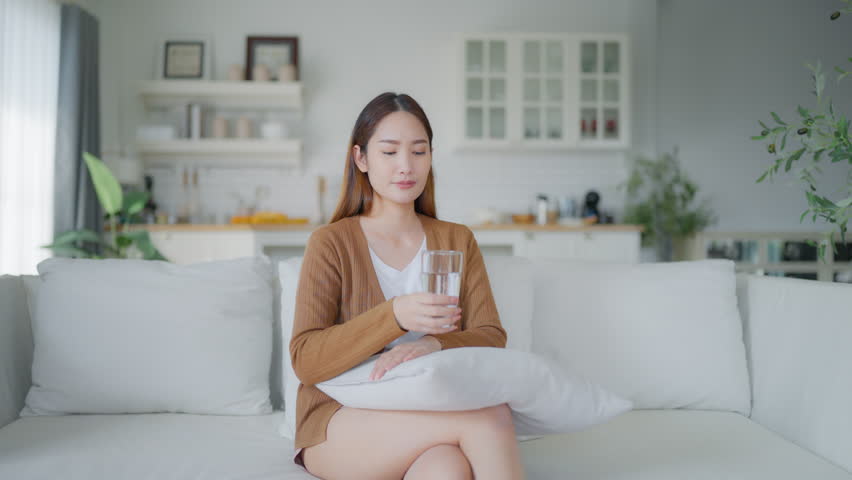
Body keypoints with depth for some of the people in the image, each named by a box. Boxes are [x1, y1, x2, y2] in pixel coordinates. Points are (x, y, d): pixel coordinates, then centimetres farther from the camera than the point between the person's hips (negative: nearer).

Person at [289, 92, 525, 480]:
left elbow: (491, 339, 2)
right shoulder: (331, 243, 0)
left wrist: (433, 344, -21)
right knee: (489, 417, -29)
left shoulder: (458, 241, 11)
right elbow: (305, 361, -10)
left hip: (433, 412, 3)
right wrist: (395, 316, -27)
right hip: (339, 424, -2)